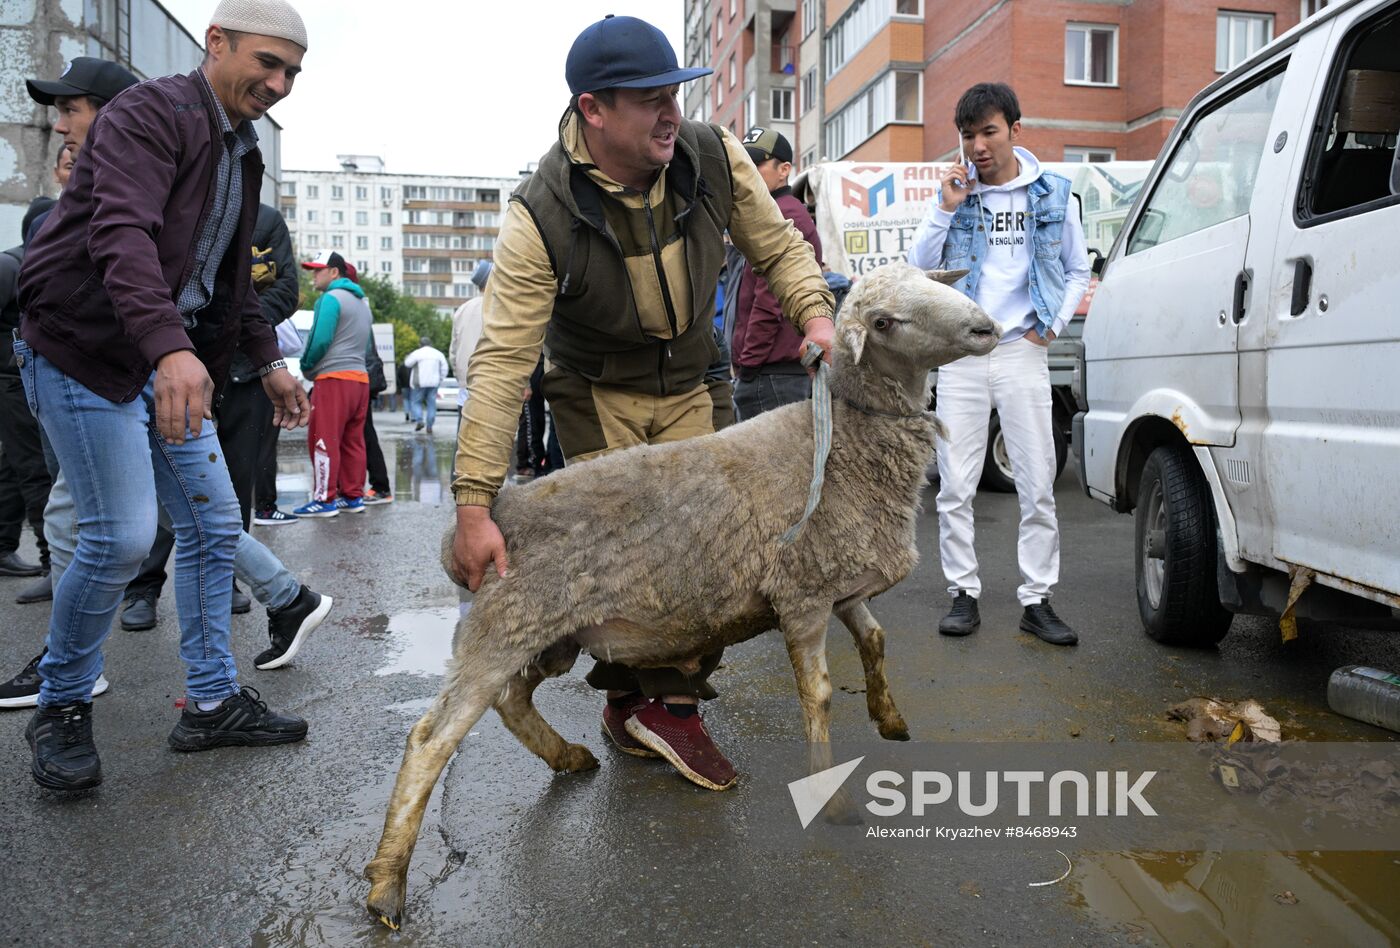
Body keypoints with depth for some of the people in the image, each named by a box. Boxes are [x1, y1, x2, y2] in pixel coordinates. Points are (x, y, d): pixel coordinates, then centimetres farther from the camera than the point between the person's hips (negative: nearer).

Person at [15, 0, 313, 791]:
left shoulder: (242, 152, 16)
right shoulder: (153, 113, -12)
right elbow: (121, 233, -29)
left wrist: (269, 360, 14)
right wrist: (169, 346, -43)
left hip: (172, 360, 9)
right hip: (85, 348, -9)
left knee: (215, 525, 6)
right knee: (123, 536, -12)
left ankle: (214, 703, 17)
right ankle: (63, 709, 12)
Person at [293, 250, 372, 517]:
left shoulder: (331, 298, -7)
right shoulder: (362, 302, 19)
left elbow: (321, 339, -15)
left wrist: (306, 367, 2)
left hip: (334, 378, -8)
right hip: (360, 377, 8)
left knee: (324, 440, -4)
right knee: (353, 441, 10)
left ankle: (324, 499, -4)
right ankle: (353, 496, 12)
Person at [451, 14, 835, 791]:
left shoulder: (716, 158, -18)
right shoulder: (540, 217, -28)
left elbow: (779, 247, -2)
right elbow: (502, 360, -30)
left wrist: (816, 313, -23)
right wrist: (474, 503, -35)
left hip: (690, 384, 3)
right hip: (597, 391, -3)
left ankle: (673, 705, 10)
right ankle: (626, 695, 18)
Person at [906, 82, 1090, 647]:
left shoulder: (1053, 195, 7)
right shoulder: (955, 192, 7)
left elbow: (1077, 271, 16)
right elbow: (917, 269, 1)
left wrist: (1053, 323, 2)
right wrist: (946, 209, -9)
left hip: (1022, 352, 0)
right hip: (960, 354, 1)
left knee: (1038, 486, 0)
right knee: (955, 486, 2)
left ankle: (1037, 600, 10)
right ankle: (964, 593, 13)